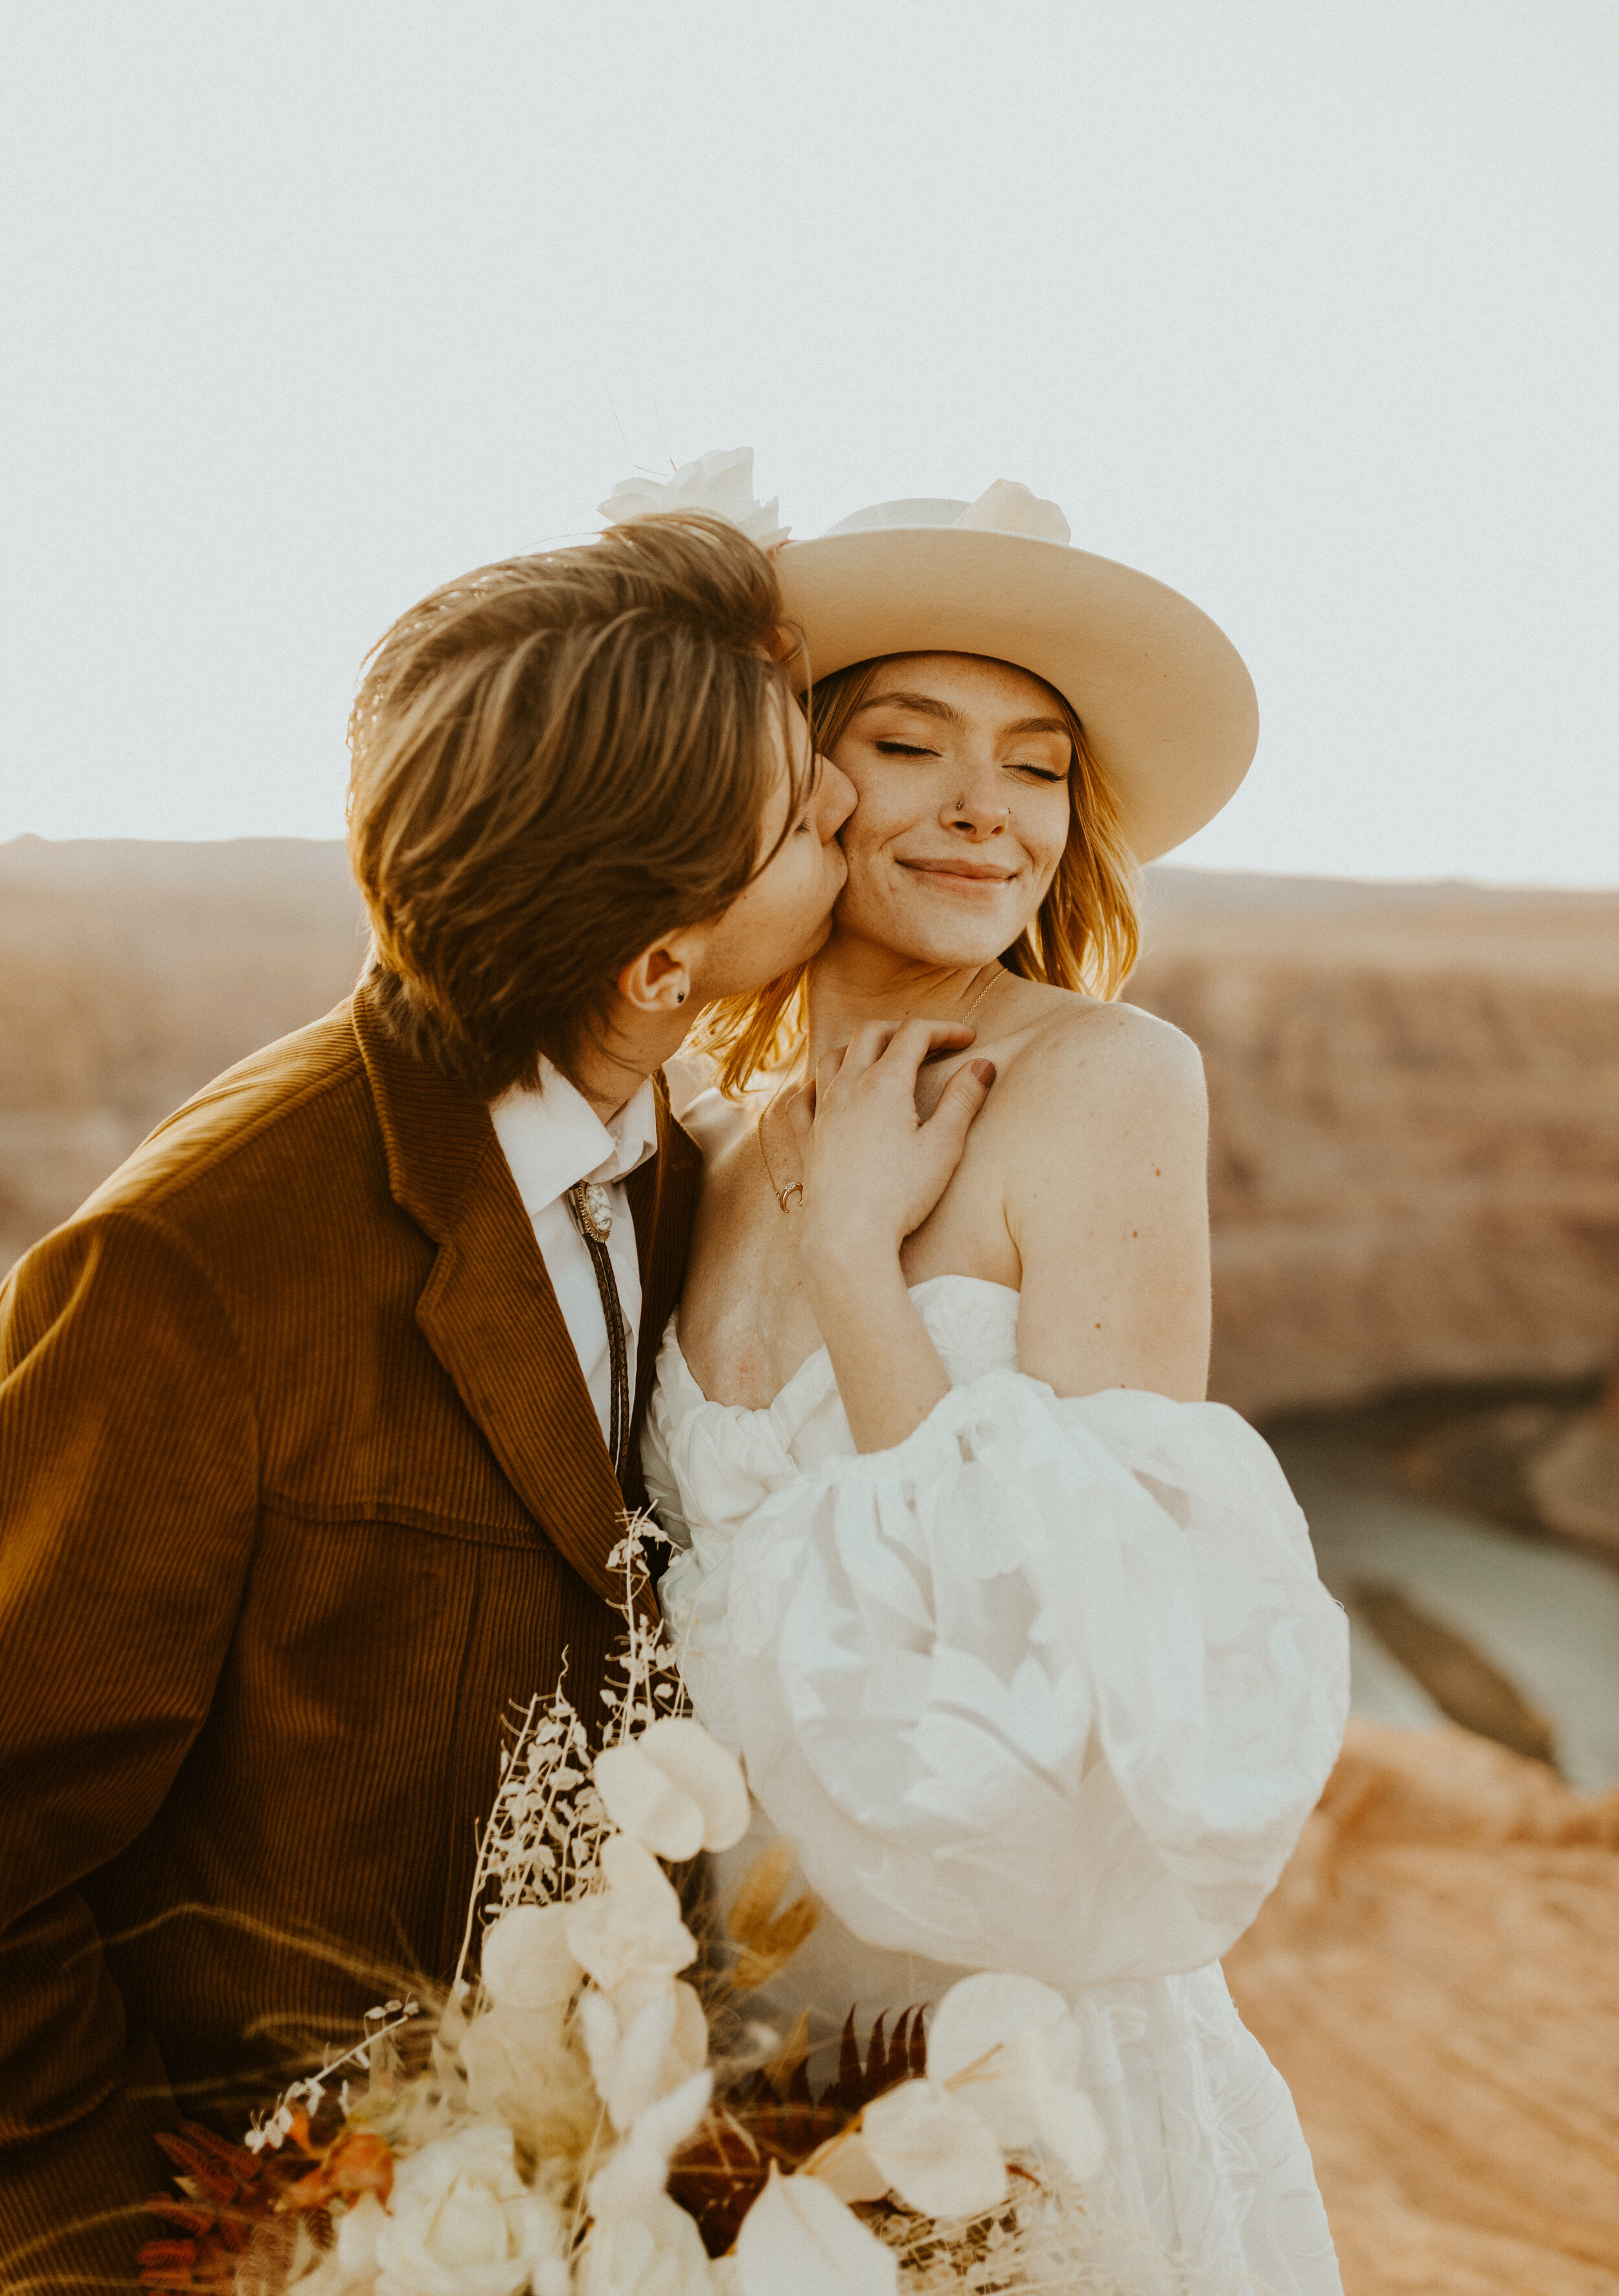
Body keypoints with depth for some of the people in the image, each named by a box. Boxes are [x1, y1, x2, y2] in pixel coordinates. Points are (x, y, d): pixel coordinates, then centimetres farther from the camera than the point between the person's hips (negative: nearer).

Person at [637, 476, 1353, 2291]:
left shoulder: (1105, 1078, -16)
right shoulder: (717, 1131, 0)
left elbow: (1110, 1666, -22)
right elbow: (694, 1600, 7)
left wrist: (854, 1258, -21)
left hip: (1012, 1998, -4)